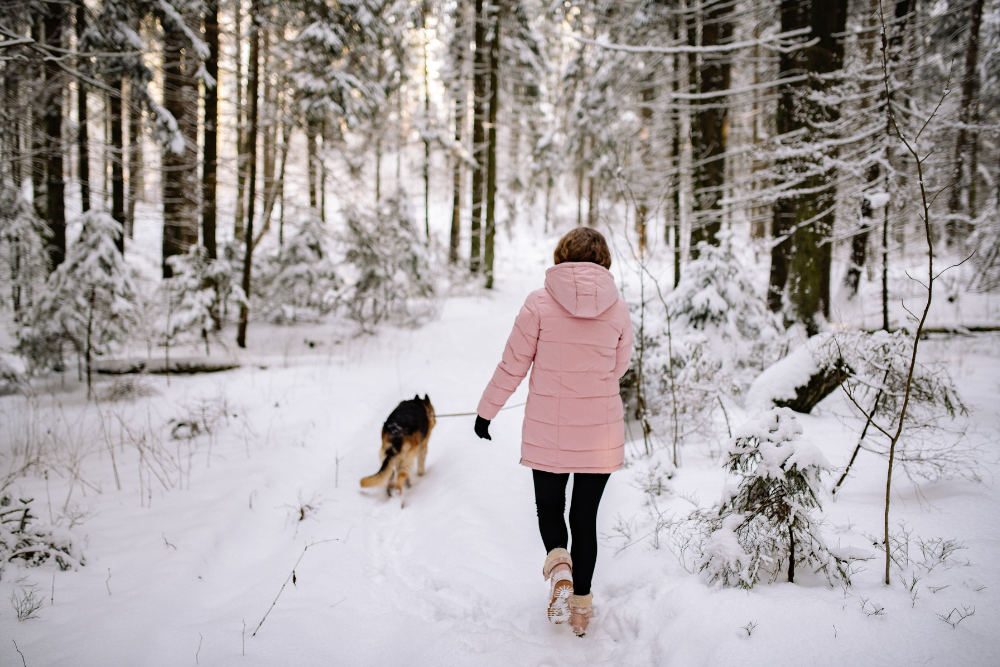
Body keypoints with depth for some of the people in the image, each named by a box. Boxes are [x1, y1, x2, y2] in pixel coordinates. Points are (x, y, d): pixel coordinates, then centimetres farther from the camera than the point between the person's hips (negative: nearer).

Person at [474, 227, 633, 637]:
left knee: (548, 506, 20)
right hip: (601, 432, 2)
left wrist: (486, 411, 8)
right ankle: (581, 604, 21)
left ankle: (558, 562, -7)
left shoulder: (539, 303, -9)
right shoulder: (618, 308, -3)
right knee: (585, 516, 15)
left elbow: (513, 365, -4)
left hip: (548, 430, -1)